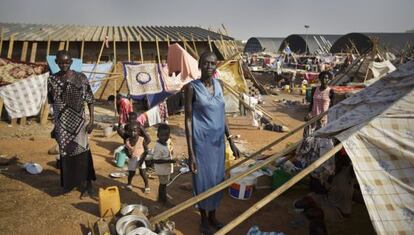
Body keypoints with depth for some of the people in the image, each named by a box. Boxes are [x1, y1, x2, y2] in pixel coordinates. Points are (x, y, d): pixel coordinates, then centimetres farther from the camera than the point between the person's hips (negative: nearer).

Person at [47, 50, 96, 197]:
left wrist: (91, 121, -10)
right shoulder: (52, 80, 3)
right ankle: (70, 182, 25)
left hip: (78, 121, -3)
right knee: (65, 152, 9)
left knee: (81, 150, -4)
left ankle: (87, 182, 7)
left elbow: (90, 100, -4)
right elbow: (53, 104, 10)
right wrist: (55, 124, 11)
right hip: (62, 123, 3)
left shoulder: (81, 78, -5)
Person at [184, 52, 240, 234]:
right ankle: (204, 220, 29)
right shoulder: (192, 87, -12)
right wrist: (191, 153, -15)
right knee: (203, 180, 7)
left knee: (217, 179, 15)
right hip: (201, 141, -5)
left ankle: (213, 216, 36)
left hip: (218, 140, 5)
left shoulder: (219, 84, 5)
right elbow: (188, 120, -12)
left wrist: (231, 141, 10)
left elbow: (222, 115, 11)